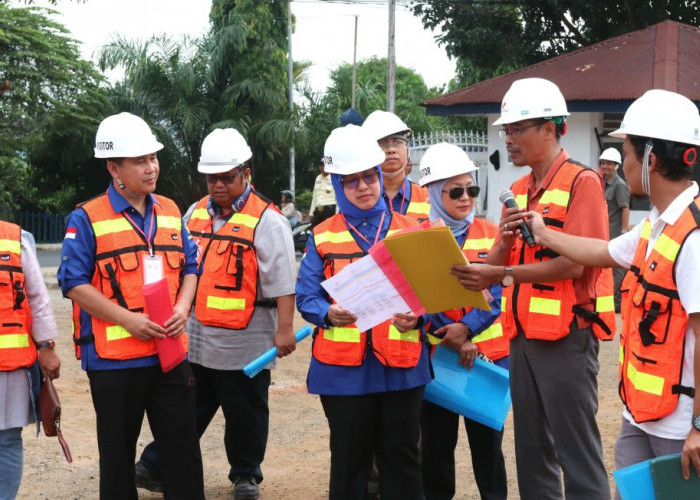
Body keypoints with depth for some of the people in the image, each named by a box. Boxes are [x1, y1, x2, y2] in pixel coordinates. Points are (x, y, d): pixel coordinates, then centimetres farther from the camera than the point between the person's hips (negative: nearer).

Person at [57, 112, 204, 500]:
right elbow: (74, 283, -10)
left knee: (183, 445, 8)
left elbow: (189, 266, 16)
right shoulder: (87, 219, -7)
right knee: (118, 450, 7)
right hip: (114, 357, -4)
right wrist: (128, 319, -18)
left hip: (170, 352, 5)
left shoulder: (170, 212, 10)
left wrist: (182, 308, -4)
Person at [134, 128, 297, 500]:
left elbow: (282, 283, -13)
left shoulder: (266, 220, -10)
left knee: (245, 412, 8)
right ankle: (155, 466, 21)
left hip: (244, 340, -5)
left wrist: (284, 330, -17)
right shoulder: (196, 213, 11)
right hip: (193, 337, 5)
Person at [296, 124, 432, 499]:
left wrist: (417, 315, -16)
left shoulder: (410, 231, 8)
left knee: (401, 455, 6)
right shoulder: (322, 237, 5)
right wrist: (328, 313, -21)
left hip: (402, 364, 1)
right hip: (343, 366, 0)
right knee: (349, 458, 8)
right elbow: (306, 296, 0)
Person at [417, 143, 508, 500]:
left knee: (487, 441, 5)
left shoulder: (491, 235, 3)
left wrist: (467, 327, -18)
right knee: (436, 443, 8)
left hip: (488, 353, 0)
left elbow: (498, 292, -4)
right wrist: (452, 338, -14)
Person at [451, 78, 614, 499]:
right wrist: (505, 240, -9)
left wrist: (502, 275, -20)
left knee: (577, 453, -3)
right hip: (524, 335, 8)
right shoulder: (519, 191, 13)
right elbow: (498, 263, 12)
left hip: (566, 337, -8)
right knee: (531, 451, 15)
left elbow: (572, 264, -19)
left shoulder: (581, 182, -10)